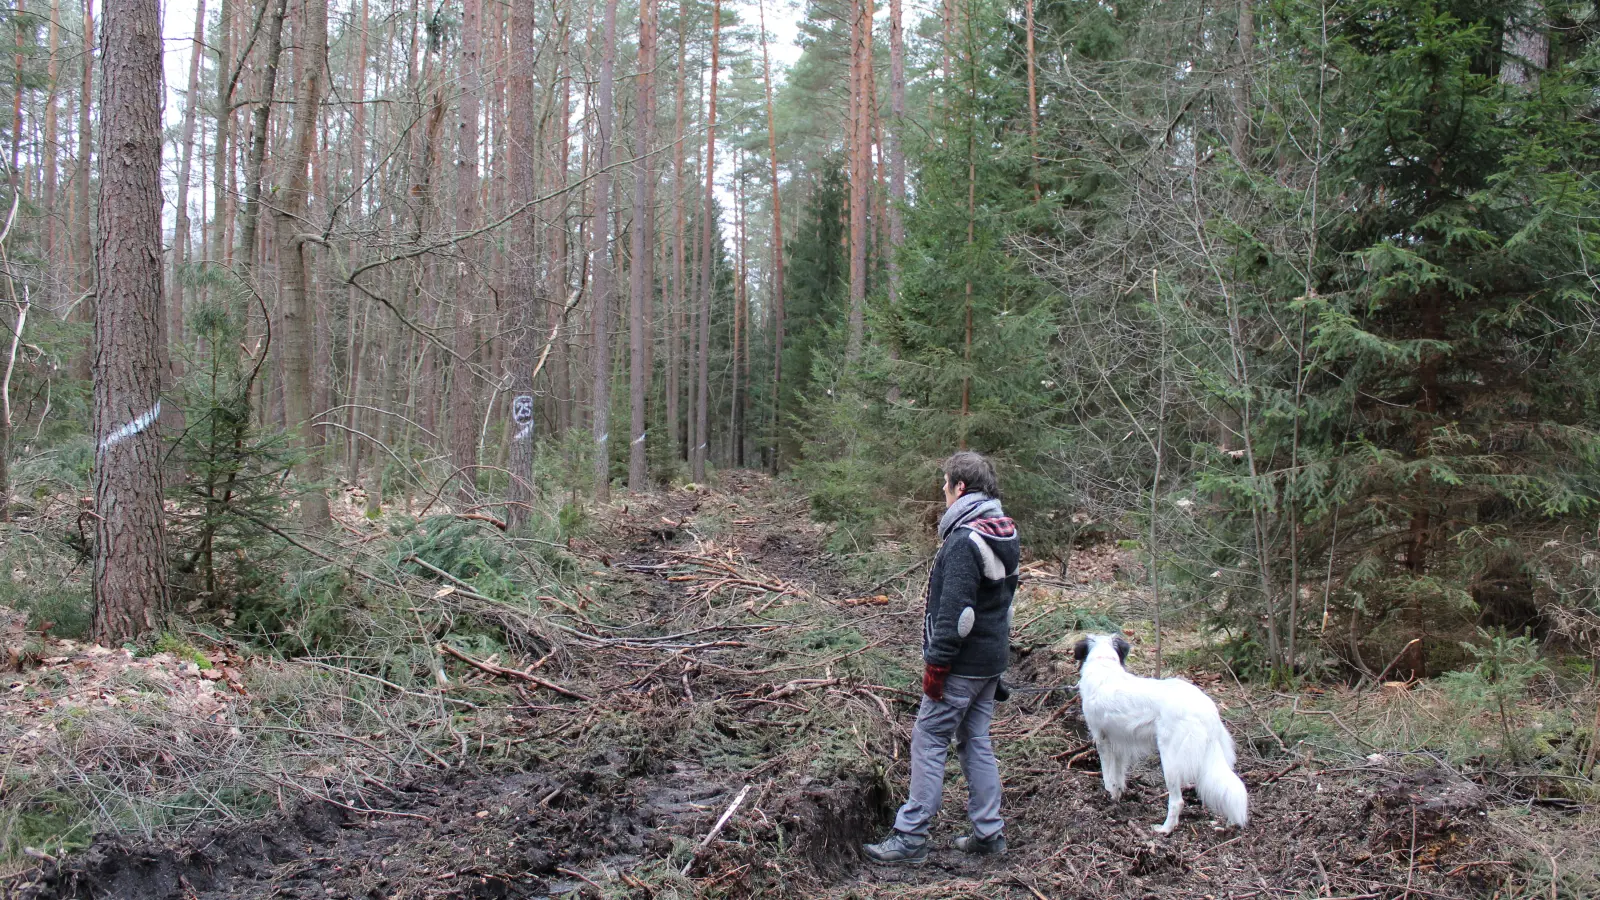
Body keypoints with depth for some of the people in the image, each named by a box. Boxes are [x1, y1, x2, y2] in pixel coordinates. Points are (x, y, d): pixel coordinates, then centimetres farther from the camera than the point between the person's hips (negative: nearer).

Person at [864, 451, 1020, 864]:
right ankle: (988, 831, 19)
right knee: (976, 741, 15)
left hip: (962, 664, -9)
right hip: (993, 659, 9)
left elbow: (955, 612, -23)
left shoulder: (964, 541, -20)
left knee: (928, 742, -4)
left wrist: (936, 663, -19)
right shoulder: (1005, 534, 11)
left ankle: (911, 837, -1)